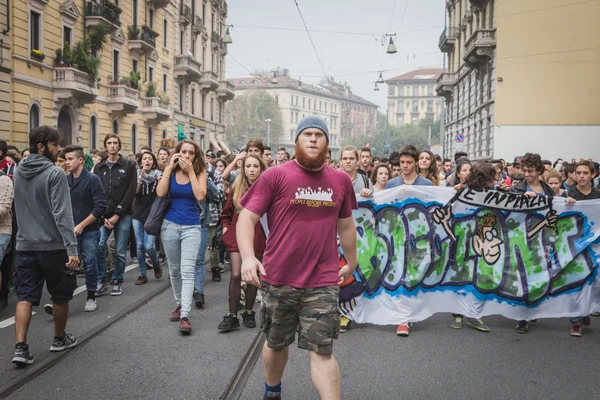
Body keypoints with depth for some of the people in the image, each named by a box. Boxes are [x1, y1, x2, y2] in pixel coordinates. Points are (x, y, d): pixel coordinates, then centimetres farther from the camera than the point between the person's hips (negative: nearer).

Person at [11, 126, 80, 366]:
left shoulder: (18, 172, 8)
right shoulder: (55, 173, -15)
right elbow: (62, 214, -21)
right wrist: (72, 248, -22)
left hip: (25, 245, 6)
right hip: (53, 245, -6)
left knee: (25, 296, 5)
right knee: (61, 295, 12)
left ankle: (20, 347, -5)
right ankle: (59, 339, 26)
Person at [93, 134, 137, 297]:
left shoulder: (129, 165, 1)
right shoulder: (99, 167, 10)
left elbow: (131, 192, -6)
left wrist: (117, 215, -11)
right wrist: (102, 216, -6)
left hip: (123, 215, -2)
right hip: (103, 215, 2)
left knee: (120, 251, 3)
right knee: (99, 247, -11)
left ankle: (117, 282, 18)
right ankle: (102, 281, 4)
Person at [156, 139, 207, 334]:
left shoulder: (200, 172, -3)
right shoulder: (171, 172, 2)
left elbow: (200, 195, -18)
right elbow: (160, 193, -13)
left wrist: (190, 171, -17)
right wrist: (169, 168, -13)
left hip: (191, 227, -3)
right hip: (170, 225, 3)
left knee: (187, 271, -12)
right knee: (174, 270, 14)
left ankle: (185, 315, -15)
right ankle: (179, 304, 32)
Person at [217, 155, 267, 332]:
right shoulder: (237, 188, 8)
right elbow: (226, 212, 19)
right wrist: (225, 227, 7)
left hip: (257, 237, -1)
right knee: (236, 275, -6)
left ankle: (248, 312, 23)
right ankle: (232, 316, 1)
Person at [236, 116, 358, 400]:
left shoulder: (341, 181, 5)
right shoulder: (275, 176, -6)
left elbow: (346, 225, 19)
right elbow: (247, 217, -9)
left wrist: (351, 263, 26)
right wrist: (247, 256, -24)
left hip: (323, 281, 1)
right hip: (278, 279, 0)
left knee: (322, 351, -1)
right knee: (277, 343, 19)